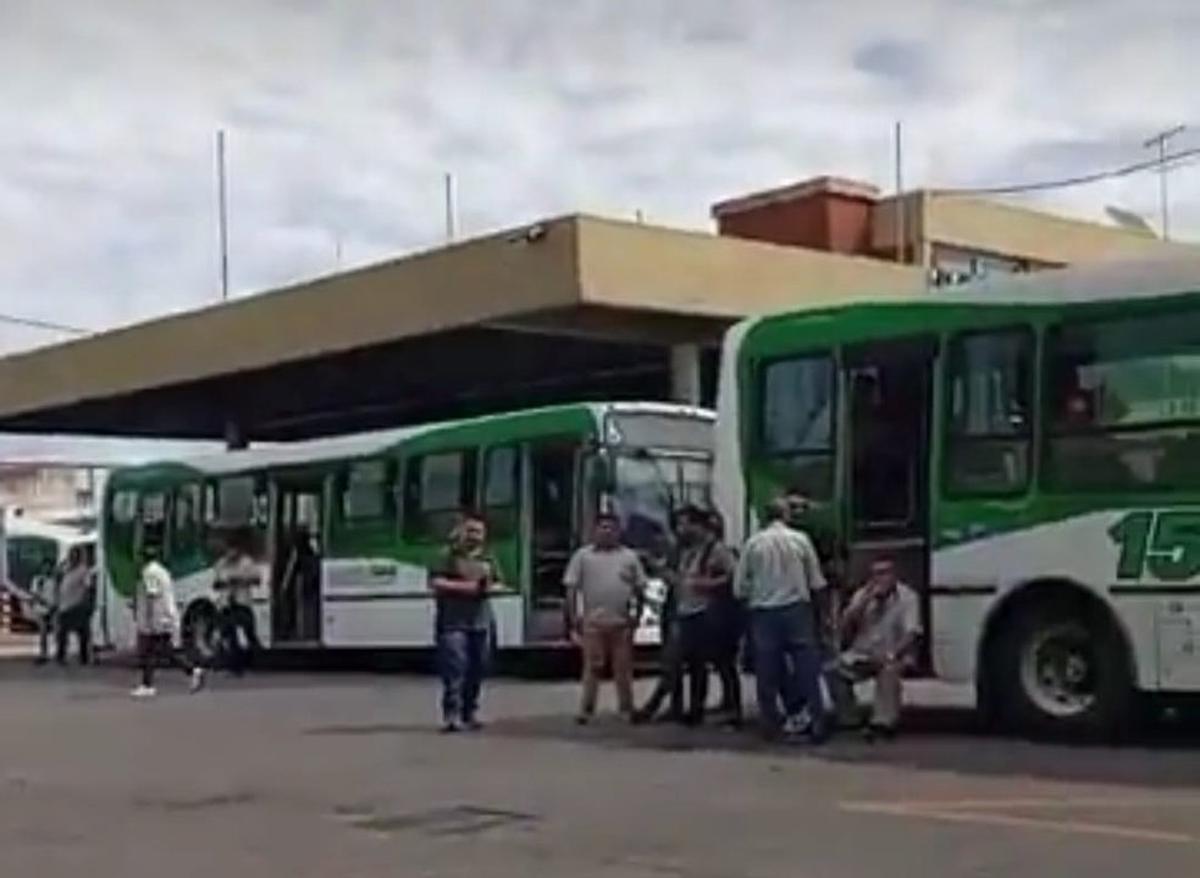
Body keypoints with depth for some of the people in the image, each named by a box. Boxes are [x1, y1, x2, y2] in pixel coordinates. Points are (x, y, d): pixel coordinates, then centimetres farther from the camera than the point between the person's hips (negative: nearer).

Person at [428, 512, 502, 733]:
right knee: (455, 667, -14)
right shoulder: (448, 556, -2)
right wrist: (462, 587, -16)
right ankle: (451, 713, -14)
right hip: (453, 622, -6)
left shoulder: (488, 559, 16)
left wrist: (489, 587, 0)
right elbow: (435, 583, -10)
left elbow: (497, 583, 23)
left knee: (477, 669, 6)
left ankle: (470, 713, 16)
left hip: (480, 622, 6)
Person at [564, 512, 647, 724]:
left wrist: (637, 615, 4)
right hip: (593, 621, -2)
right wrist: (574, 616, -6)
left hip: (622, 622, 2)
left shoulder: (629, 557, 11)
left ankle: (626, 707, 14)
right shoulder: (583, 556, 5)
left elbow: (640, 589, 13)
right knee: (592, 667, -1)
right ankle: (586, 709, 3)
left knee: (624, 667, 5)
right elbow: (571, 588, 2)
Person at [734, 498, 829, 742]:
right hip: (796, 608, 0)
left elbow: (740, 587, 0)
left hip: (763, 612, 1)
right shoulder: (800, 539, -1)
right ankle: (817, 722, 1)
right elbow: (816, 582, 3)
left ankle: (771, 724, 12)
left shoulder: (753, 543, -1)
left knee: (768, 670, 7)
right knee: (806, 667, 3)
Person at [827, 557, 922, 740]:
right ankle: (849, 719, -7)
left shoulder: (907, 597, -5)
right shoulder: (862, 595, 8)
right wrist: (865, 600, -13)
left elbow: (911, 633, -16)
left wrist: (891, 654, -31)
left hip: (892, 656, -4)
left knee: (888, 671, -37)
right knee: (835, 669, -21)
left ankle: (884, 722, -34)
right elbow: (846, 627, -3)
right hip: (861, 655, 4)